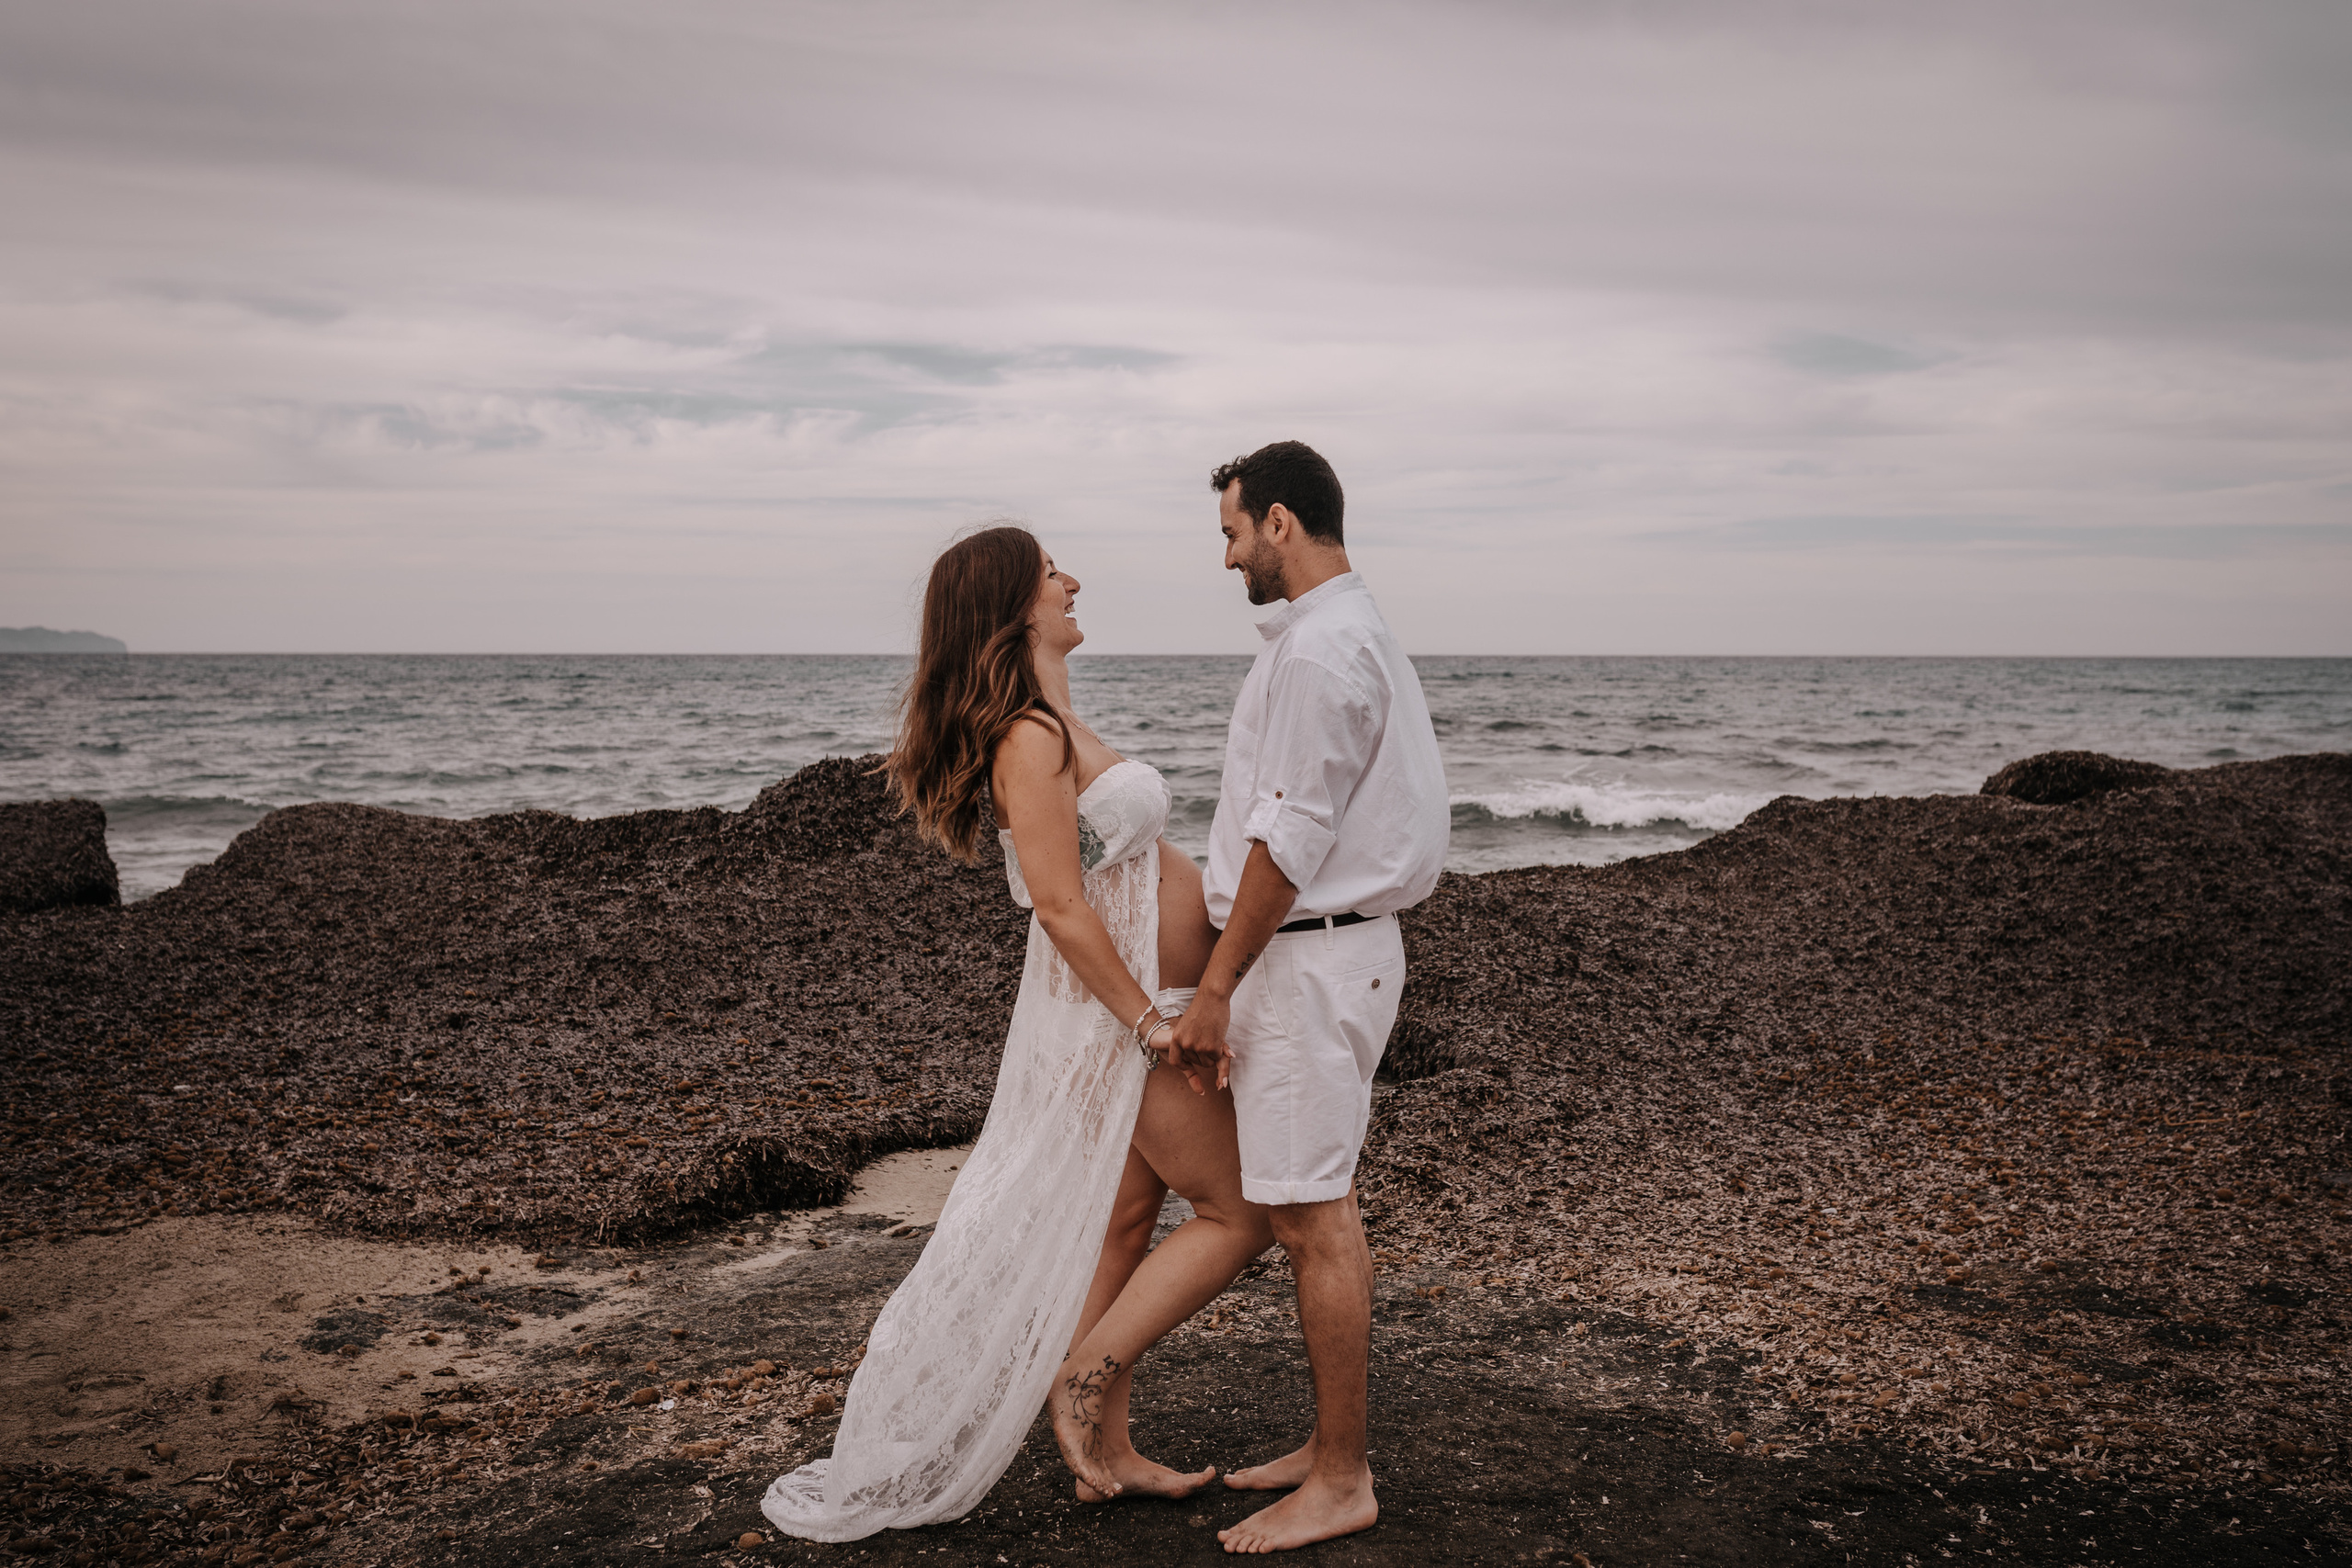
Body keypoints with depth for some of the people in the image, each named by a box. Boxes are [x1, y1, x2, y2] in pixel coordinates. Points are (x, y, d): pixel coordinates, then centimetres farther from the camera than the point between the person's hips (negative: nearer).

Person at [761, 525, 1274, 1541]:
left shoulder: (1052, 725, 11)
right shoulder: (1031, 737, -20)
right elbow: (1062, 907, -24)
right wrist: (1152, 1023, -21)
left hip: (1139, 1005, 9)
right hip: (1122, 1010, -9)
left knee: (1122, 1226, 14)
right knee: (1242, 1211, 1)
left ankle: (1104, 1452, 24)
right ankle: (1089, 1379, 8)